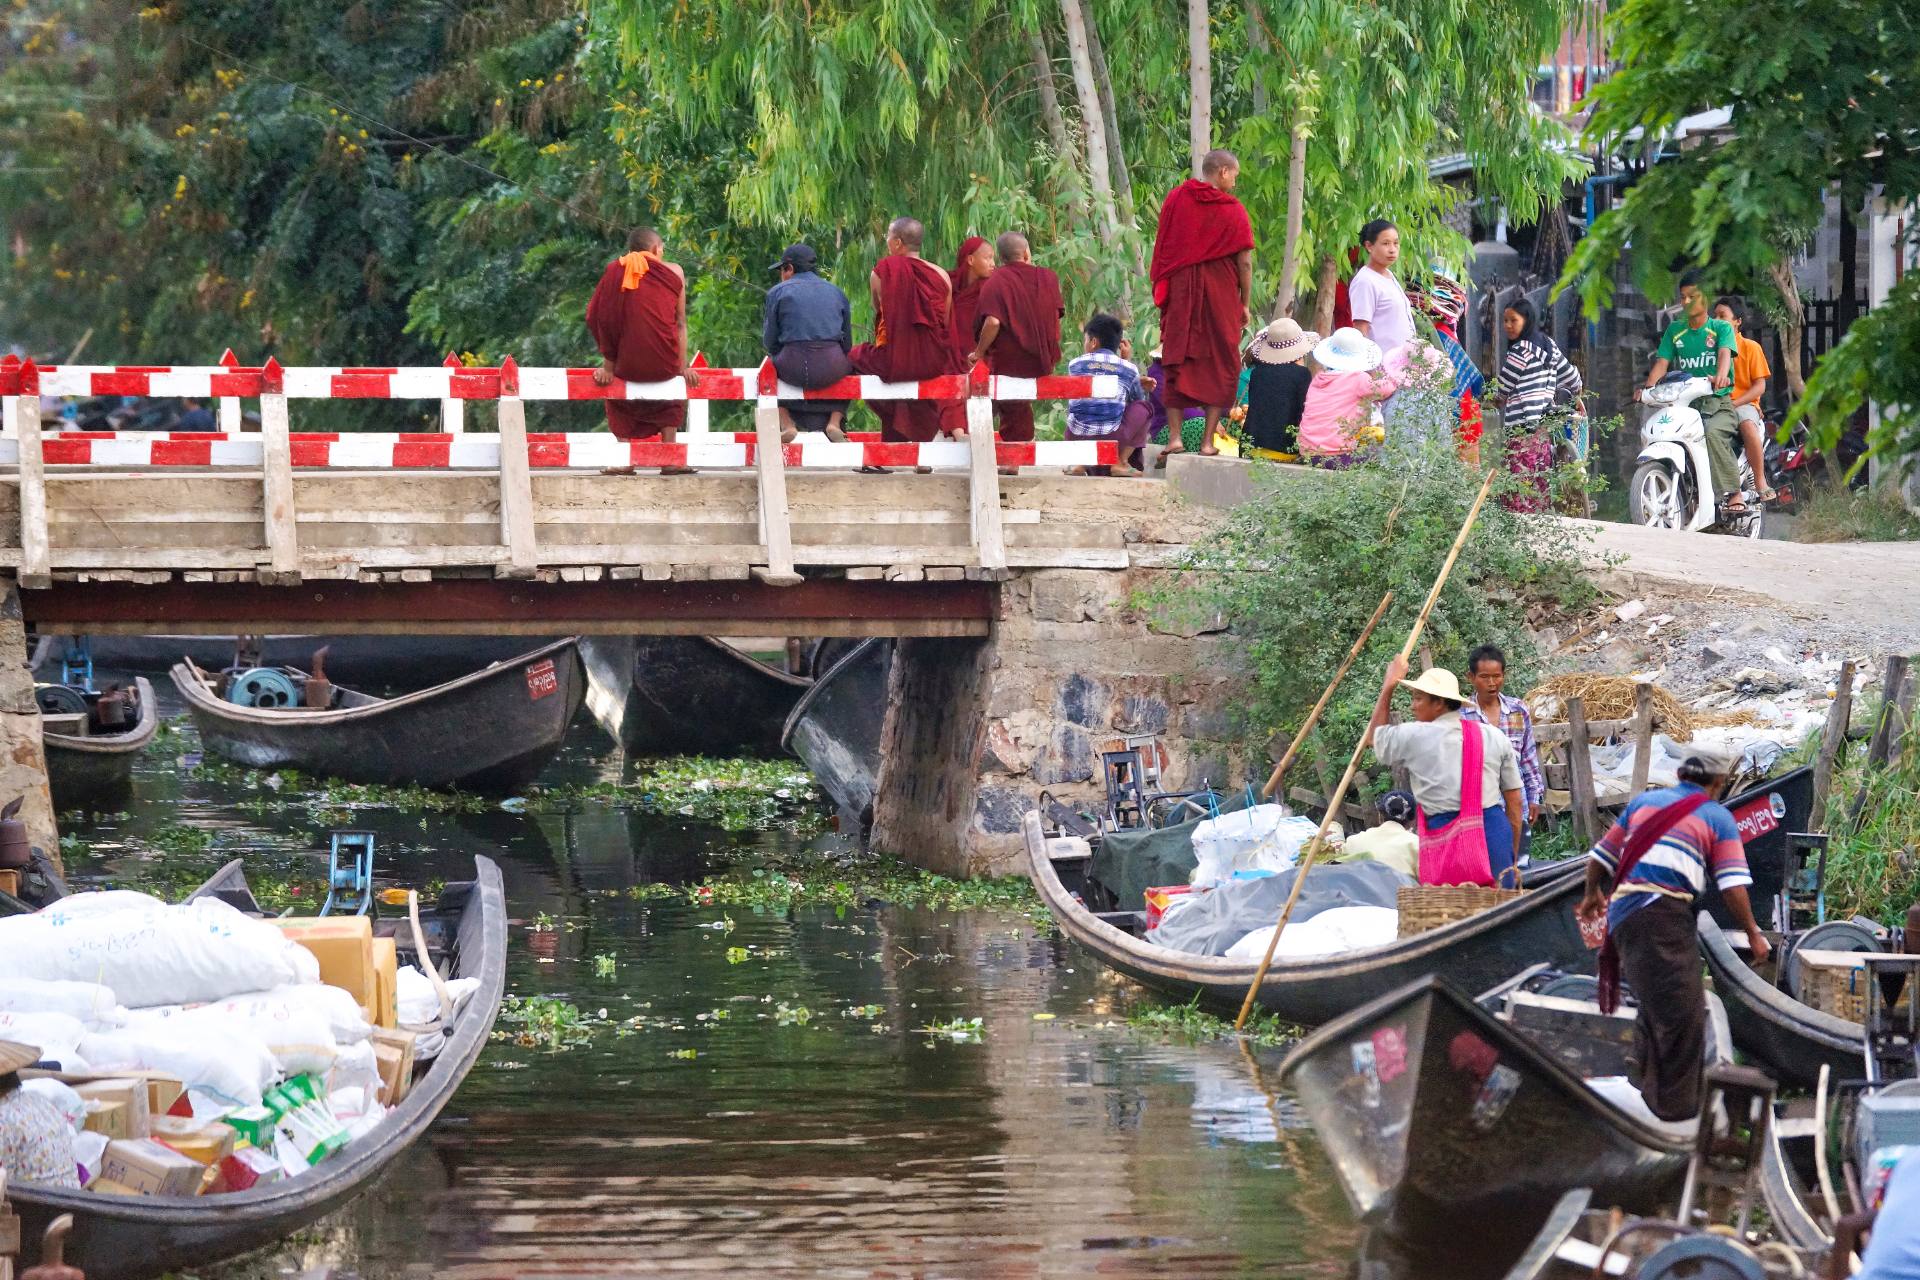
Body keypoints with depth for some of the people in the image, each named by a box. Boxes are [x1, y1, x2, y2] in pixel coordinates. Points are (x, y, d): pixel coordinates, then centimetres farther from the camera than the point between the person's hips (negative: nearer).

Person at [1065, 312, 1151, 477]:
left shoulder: (1075, 364, 8)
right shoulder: (1128, 368, 6)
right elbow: (1138, 398, 24)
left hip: (1077, 438, 2)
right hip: (1112, 438, -2)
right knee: (1142, 407, 24)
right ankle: (1121, 462, 16)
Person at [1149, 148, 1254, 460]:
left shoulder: (1176, 198, 3)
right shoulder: (1234, 210, -5)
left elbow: (1161, 249, 6)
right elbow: (1245, 262, -7)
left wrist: (1161, 290, 13)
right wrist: (1246, 304, 2)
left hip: (1180, 293, 2)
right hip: (1221, 294, -2)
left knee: (1177, 363, 6)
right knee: (1220, 365, 5)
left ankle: (1175, 437, -3)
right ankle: (1208, 440, 1)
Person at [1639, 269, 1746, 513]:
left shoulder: (1721, 328, 3)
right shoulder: (1675, 330, 16)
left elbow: (1725, 353, -16)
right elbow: (1662, 361, 8)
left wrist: (1720, 376, -39)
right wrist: (1647, 387, -12)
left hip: (1719, 404, -4)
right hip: (1686, 404, 4)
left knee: (1713, 432, -36)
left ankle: (1734, 495, -31)